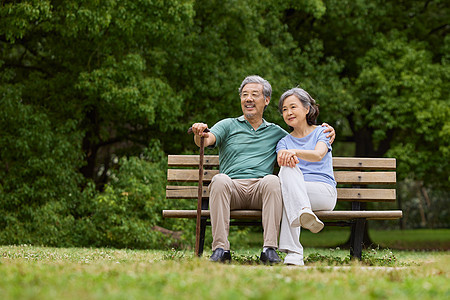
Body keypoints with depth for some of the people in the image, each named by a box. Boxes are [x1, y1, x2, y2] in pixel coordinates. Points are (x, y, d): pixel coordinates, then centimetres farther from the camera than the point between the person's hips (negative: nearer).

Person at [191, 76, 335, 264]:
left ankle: (269, 249, -37)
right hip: (232, 187, -1)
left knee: (272, 180, -33)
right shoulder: (228, 125, 19)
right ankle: (220, 249, -37)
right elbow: (207, 140, 0)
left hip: (260, 189, 1)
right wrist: (200, 134, -25)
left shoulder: (275, 132, 25)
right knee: (220, 180, -35)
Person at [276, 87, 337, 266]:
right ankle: (301, 225, -54)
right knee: (288, 168, -32)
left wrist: (294, 152, -33)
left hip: (324, 192, -2)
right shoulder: (284, 142, 22)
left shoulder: (321, 132, 12)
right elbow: (282, 162, -2)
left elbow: (318, 155, -12)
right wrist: (285, 157, -29)